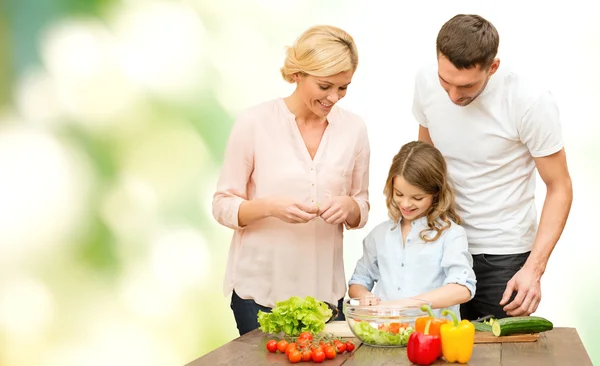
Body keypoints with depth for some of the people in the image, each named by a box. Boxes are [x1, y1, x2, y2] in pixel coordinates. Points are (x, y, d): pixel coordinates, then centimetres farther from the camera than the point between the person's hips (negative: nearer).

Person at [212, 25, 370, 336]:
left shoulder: (353, 128, 1)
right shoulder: (254, 123, -8)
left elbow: (361, 212, 9)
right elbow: (223, 206, -5)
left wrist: (349, 207, -14)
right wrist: (270, 206, -23)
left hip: (325, 289, 3)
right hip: (259, 288, -3)